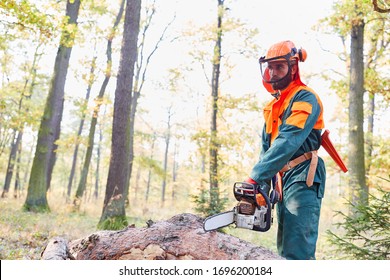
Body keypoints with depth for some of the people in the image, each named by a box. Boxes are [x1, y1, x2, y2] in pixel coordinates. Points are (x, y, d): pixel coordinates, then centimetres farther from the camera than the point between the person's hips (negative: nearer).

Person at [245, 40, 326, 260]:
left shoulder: (305, 98, -10)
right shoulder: (273, 106, 18)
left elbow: (288, 141, -23)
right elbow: (266, 146, 14)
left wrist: (256, 177, -27)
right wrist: (263, 183, 2)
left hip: (302, 178, -9)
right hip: (282, 180, 9)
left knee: (297, 252, -14)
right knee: (285, 250, 13)